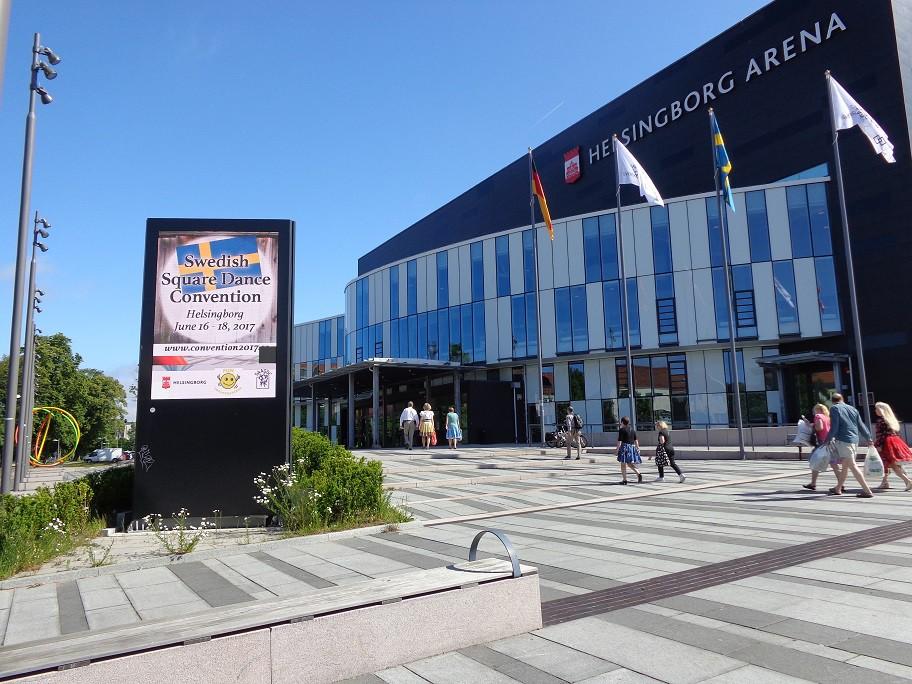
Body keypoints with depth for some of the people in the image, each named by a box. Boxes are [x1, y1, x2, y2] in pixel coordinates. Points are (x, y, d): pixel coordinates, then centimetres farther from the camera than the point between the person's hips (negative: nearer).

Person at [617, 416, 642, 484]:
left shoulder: (621, 430, -8)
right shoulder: (633, 430, 12)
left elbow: (619, 441, -11)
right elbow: (636, 440, 14)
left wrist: (617, 449, -7)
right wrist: (637, 448, 20)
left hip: (624, 447, -6)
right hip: (632, 447, 7)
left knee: (623, 464, 1)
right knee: (630, 463, 17)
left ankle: (624, 480, 2)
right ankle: (638, 474, -2)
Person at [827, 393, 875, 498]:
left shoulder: (834, 408, -5)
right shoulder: (852, 408, 14)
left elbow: (834, 427, -12)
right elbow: (861, 425, 15)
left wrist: (828, 439, -2)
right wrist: (868, 438, 24)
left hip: (843, 440, -8)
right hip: (854, 440, 8)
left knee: (852, 466, -8)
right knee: (845, 465, 17)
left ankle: (867, 491, -12)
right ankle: (838, 488, 29)